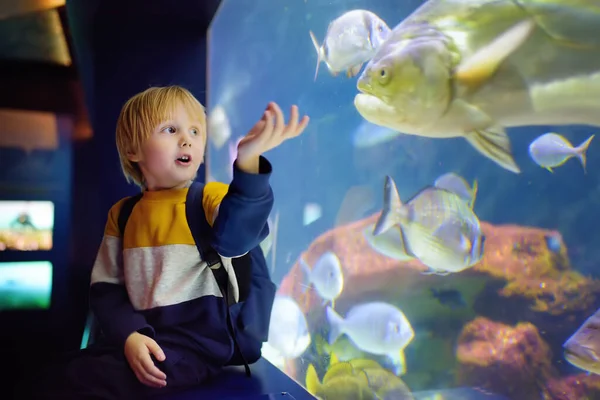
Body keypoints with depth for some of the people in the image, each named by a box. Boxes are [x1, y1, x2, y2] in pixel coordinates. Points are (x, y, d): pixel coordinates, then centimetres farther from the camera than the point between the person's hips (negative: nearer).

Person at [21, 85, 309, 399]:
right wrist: (129, 335, -14)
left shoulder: (211, 197, -6)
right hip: (139, 338, 5)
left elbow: (233, 238, -29)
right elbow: (105, 288, 6)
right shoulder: (122, 213, 9)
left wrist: (248, 160, -45)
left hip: (195, 342, -5)